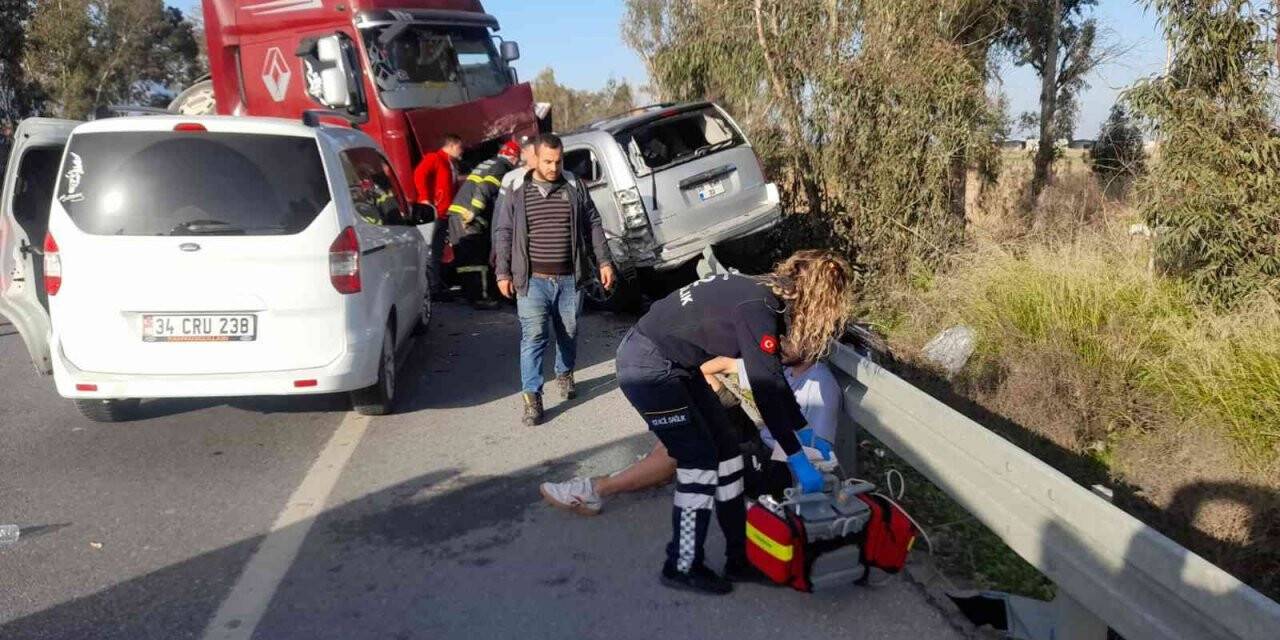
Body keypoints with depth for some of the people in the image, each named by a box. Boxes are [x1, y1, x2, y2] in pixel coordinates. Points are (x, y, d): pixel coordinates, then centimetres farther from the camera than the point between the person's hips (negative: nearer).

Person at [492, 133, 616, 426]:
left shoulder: (575, 187, 5)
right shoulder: (517, 191, 1)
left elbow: (593, 226, 10)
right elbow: (503, 233, 5)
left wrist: (604, 262, 5)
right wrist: (503, 273, 2)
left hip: (570, 278, 2)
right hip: (532, 280, -2)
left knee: (568, 332, 14)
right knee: (533, 336, -8)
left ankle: (564, 374, 39)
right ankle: (531, 397, -7)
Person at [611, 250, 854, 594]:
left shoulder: (766, 296, 5)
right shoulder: (758, 309, -24)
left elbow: (774, 379, 14)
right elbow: (766, 390, -23)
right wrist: (798, 459, -15)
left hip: (673, 363, 10)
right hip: (646, 366, -10)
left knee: (725, 450, 8)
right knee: (700, 461, -5)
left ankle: (741, 559, 18)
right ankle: (682, 567, 10)